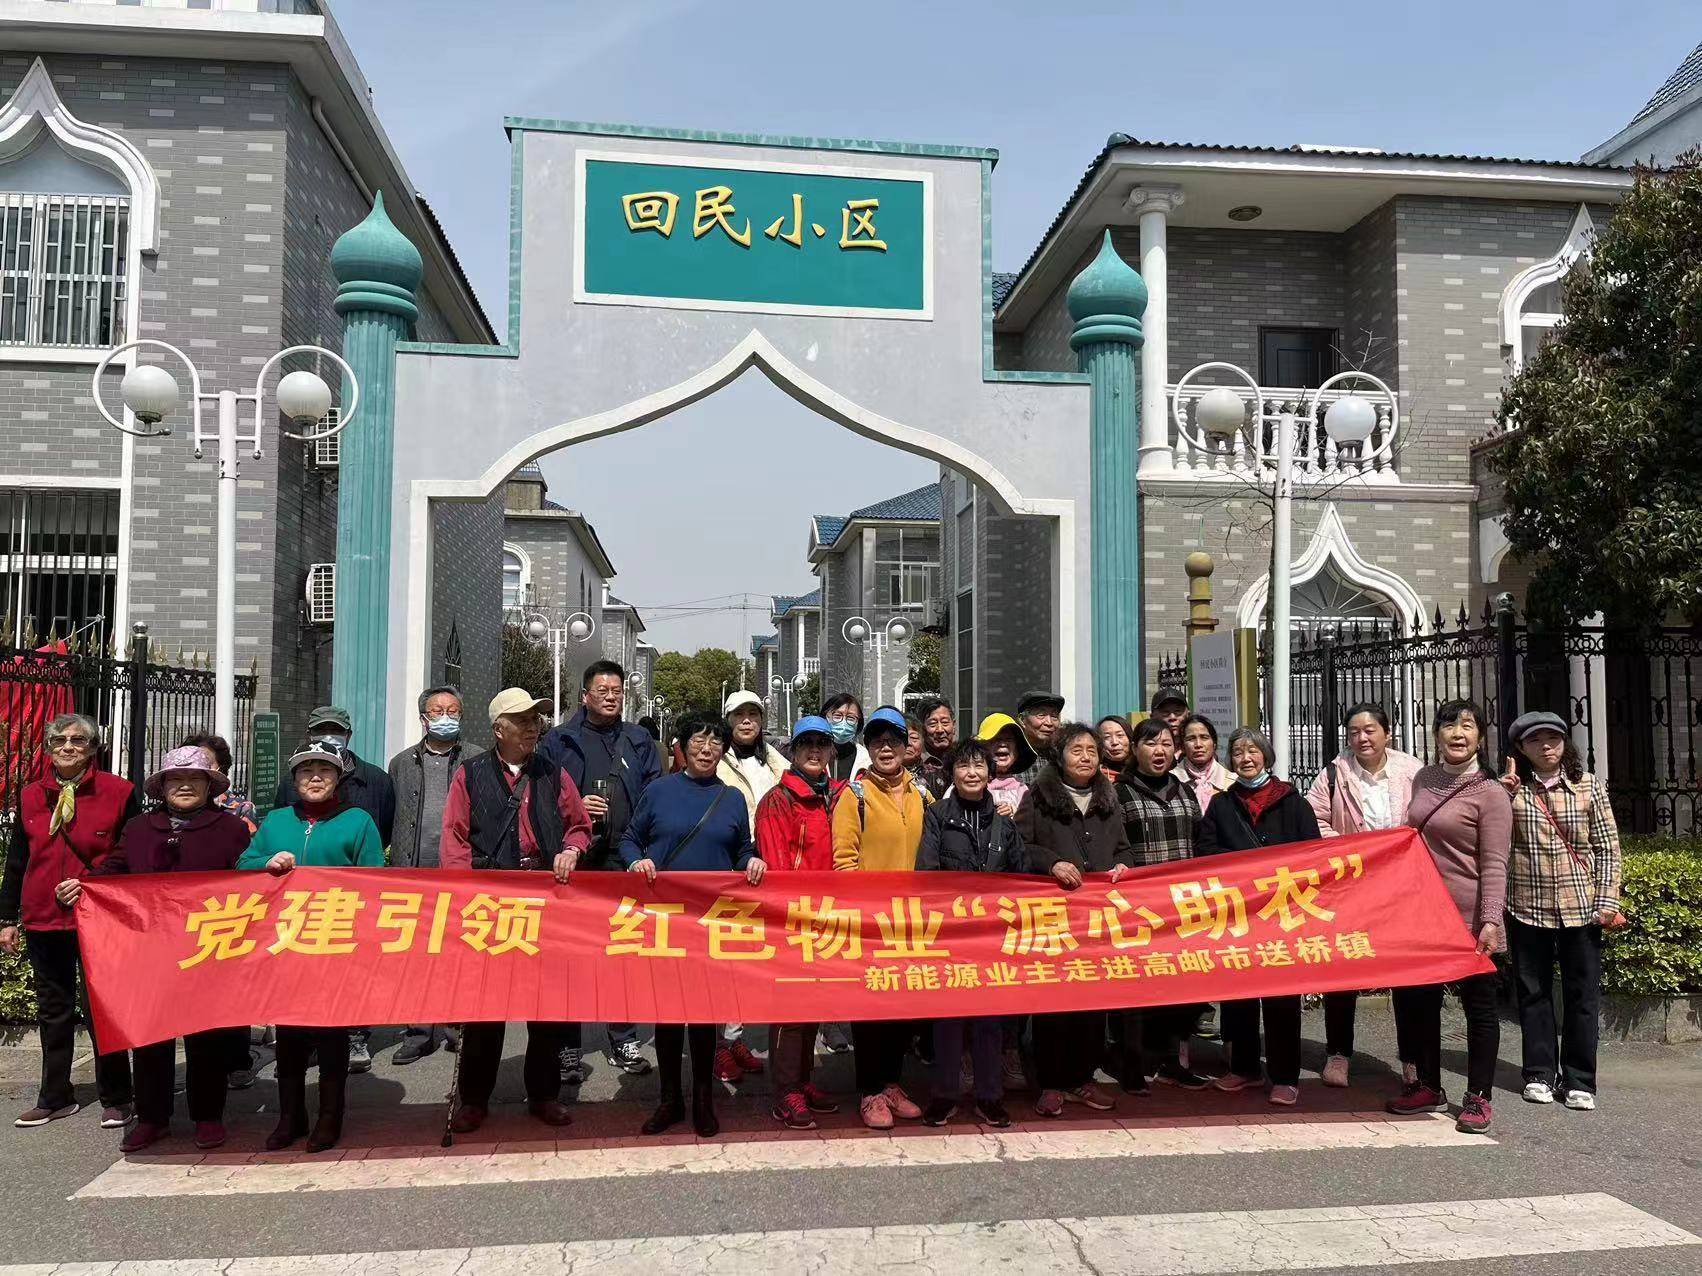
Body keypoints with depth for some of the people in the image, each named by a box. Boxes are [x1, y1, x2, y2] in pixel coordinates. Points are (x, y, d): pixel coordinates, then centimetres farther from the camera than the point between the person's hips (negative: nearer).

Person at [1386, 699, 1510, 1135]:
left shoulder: (1489, 794, -10)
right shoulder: (1423, 780, 8)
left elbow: (1493, 865, -14)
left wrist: (1490, 921, -22)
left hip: (1468, 919, -6)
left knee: (1478, 1005, 5)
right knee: (1417, 1000, 13)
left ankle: (1478, 1097, 16)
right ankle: (1428, 1087, 28)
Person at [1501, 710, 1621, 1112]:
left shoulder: (1589, 787, 2)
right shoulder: (1512, 789, 2)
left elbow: (1607, 848, 2)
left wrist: (1607, 900, -5)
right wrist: (1505, 790, -13)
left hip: (1580, 907, 0)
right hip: (1527, 908, 0)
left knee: (1582, 995, 4)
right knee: (1533, 992, 8)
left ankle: (1579, 1081, 14)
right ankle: (1540, 1074, 20)